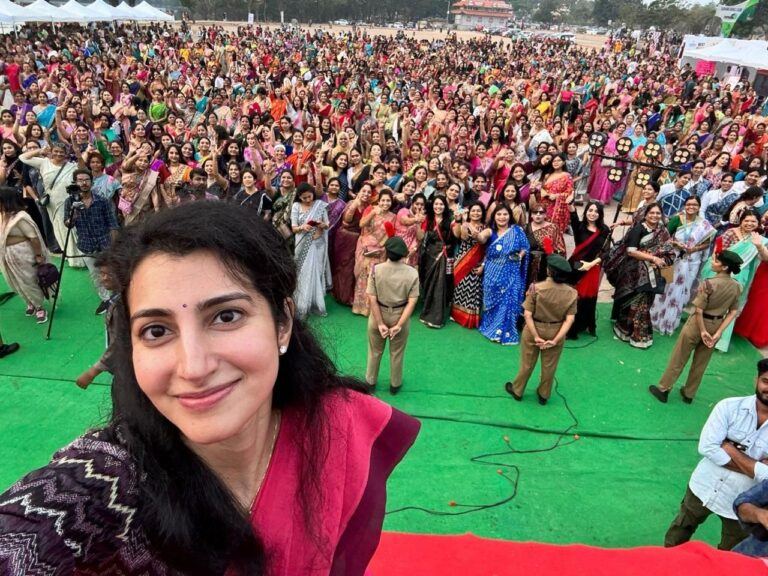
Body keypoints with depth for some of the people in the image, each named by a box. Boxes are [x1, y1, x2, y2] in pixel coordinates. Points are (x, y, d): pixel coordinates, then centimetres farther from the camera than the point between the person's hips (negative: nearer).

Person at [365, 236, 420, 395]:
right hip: (401, 316, 0)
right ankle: (395, 385, 38)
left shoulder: (376, 269, -19)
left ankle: (370, 382, 39)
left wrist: (380, 323, -13)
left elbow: (372, 299, -19)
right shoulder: (412, 273, -17)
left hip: (379, 315, 0)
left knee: (375, 352, 22)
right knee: (397, 353, 21)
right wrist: (399, 325, -15)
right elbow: (412, 302, -19)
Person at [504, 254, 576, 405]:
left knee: (527, 364, 19)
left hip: (534, 331, -1)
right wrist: (555, 340, -18)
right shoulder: (572, 293, -14)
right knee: (549, 366, 21)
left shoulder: (536, 288, -22)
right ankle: (544, 395, 40)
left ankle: (517, 391, 39)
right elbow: (569, 320, -17)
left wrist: (536, 336, -17)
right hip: (556, 333, 2)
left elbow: (528, 315, -22)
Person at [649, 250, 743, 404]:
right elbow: (733, 312, -4)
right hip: (716, 326, 5)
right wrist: (718, 333, -6)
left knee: (678, 359, 10)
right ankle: (688, 394, 33)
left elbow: (699, 310, -24)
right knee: (700, 363, 19)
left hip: (698, 323, -5)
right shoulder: (737, 287, -5)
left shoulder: (710, 283, -24)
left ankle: (663, 389, 22)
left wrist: (702, 331, -13)